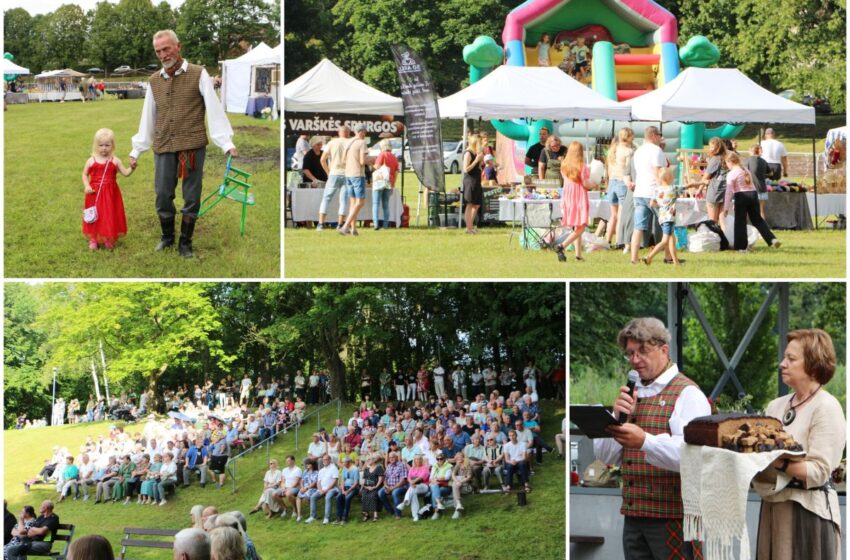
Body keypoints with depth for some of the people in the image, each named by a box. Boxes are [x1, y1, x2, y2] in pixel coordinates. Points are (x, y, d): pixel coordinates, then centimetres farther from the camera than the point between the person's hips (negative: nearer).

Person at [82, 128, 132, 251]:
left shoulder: (115, 161, -2)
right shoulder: (91, 161, -3)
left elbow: (125, 173, -2)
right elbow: (85, 175, 5)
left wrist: (132, 168, -22)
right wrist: (86, 186, -10)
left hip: (111, 194, 1)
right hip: (95, 193, -1)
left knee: (110, 216, 7)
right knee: (95, 217, 6)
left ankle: (109, 239, 20)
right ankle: (93, 240, 19)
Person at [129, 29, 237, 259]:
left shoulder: (199, 74, -1)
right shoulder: (154, 81, 12)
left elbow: (214, 109, -7)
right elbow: (148, 117, 17)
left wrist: (226, 142, -14)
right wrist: (137, 149, 17)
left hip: (192, 146, -3)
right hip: (163, 147, 3)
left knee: (191, 197, 2)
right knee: (163, 196, 5)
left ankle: (185, 243, 15)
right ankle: (167, 237, 25)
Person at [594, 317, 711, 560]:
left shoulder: (687, 394, -5)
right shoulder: (631, 395, 18)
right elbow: (605, 456, 13)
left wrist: (644, 441, -35)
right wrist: (617, 417, -4)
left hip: (672, 518, -7)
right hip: (634, 516, 7)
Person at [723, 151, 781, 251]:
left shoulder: (731, 174, -6)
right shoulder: (746, 171, 15)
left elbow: (729, 192, -9)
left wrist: (726, 208, -7)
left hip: (741, 197, -6)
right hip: (753, 194, 6)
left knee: (740, 221, 1)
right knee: (757, 219, 12)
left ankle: (741, 246, 1)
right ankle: (772, 239, 0)